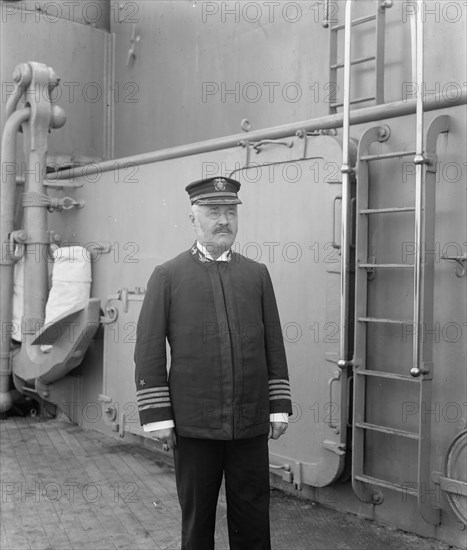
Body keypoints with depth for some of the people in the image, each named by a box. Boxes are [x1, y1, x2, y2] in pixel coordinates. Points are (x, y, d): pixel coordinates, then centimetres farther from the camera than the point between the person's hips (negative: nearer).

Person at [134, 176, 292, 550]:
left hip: (252, 425, 2)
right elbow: (148, 350, -2)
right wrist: (157, 417, -6)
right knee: (197, 520, 12)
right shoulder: (168, 276, 0)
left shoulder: (257, 274, 8)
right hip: (194, 425, -2)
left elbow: (274, 346, 9)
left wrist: (279, 407, 5)